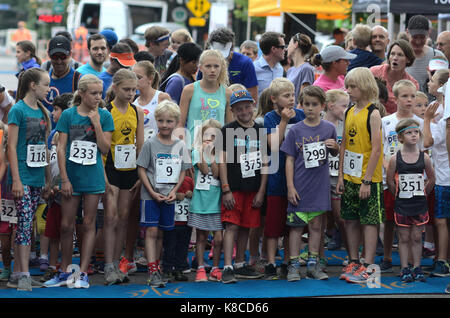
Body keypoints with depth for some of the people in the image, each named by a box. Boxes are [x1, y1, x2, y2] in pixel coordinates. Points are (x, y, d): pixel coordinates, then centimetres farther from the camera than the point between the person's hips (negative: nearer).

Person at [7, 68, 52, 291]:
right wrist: (16, 179, -16)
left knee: (27, 223, 8)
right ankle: (24, 275, -12)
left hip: (37, 177, 7)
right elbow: (11, 147, -11)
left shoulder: (43, 112, 14)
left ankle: (17, 271, 14)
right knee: (25, 221, -12)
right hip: (22, 175, -7)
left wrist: (47, 179, 18)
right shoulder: (18, 110, -7)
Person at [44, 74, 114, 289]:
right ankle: (64, 272, 16)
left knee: (88, 224, 3)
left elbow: (105, 149, -4)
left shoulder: (104, 116, 1)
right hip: (71, 176, 0)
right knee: (67, 225, 4)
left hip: (93, 177, 0)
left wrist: (96, 123, -13)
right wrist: (64, 179, -7)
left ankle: (82, 273, 7)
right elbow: (61, 148, -2)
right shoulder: (68, 115, -1)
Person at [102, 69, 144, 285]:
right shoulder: (106, 112, -6)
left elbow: (140, 145, 11)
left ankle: (116, 264, 14)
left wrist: (141, 175, 5)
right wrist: (103, 177, -14)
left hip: (130, 170, 5)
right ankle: (109, 268, -9)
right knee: (110, 217, -9)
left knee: (124, 218, 7)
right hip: (110, 168, -5)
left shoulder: (137, 112, 8)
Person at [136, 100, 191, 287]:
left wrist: (174, 191, -5)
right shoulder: (150, 144, -5)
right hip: (150, 196, -3)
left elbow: (183, 172, 9)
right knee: (151, 231, -7)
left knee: (160, 233, 10)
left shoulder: (180, 146, 4)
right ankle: (153, 272, -10)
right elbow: (141, 169, -5)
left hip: (168, 197, 3)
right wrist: (152, 192, -12)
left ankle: (155, 266, 19)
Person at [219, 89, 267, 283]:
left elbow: (264, 163, 10)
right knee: (232, 226, -10)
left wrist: (261, 191, 4)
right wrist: (226, 190, -11)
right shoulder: (228, 130, -1)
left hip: (253, 189, 4)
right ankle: (227, 268, -12)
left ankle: (240, 266, 21)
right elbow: (222, 160, -4)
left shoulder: (260, 131, 9)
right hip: (234, 187, -4)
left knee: (245, 227, 10)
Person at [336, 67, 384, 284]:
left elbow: (376, 150, -15)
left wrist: (367, 180, -17)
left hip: (369, 178, -7)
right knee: (351, 220, 11)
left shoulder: (373, 113, -12)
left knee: (369, 221, -2)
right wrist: (341, 175, 8)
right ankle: (353, 263, 20)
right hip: (349, 176, 7)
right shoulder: (349, 112, 9)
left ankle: (367, 267, 0)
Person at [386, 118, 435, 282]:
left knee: (416, 237, 7)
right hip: (402, 205, -1)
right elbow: (389, 180, 1)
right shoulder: (395, 158, -7)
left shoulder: (424, 157, -3)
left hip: (420, 204, 1)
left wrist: (422, 194, 9)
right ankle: (405, 269, 12)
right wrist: (399, 195, 5)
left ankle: (417, 268, 16)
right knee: (404, 238, 6)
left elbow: (431, 179, 9)